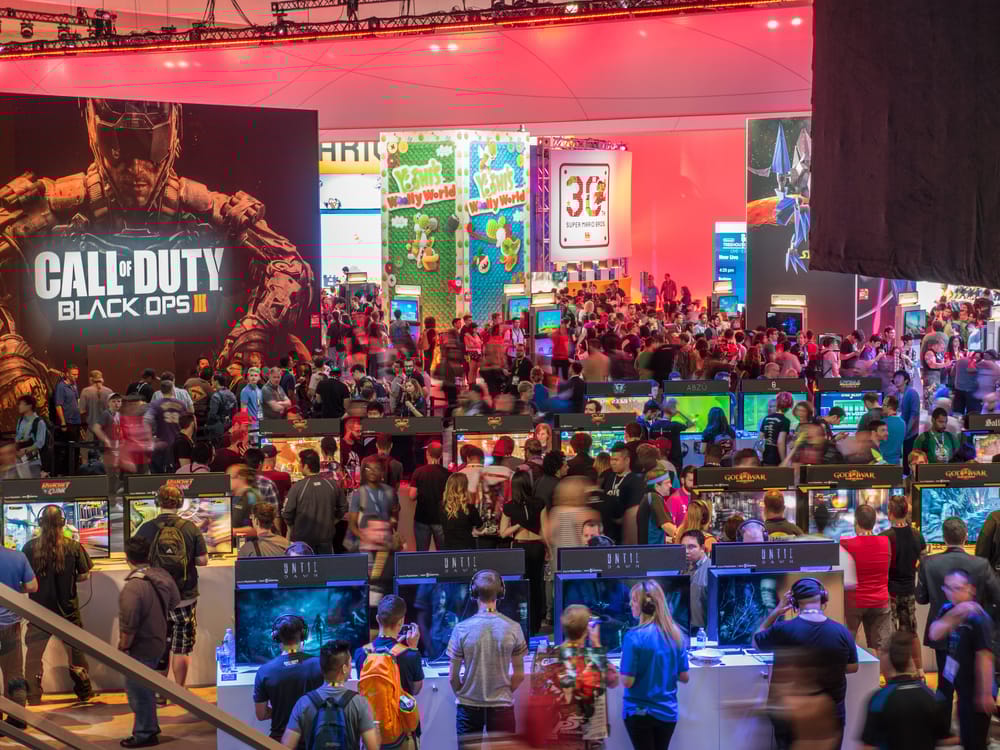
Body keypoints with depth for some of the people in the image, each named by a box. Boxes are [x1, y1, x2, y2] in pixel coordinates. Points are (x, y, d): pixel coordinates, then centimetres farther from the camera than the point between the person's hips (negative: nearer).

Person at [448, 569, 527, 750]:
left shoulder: (461, 629, -12)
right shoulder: (513, 628, -9)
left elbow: (452, 677, -6)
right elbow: (519, 675, -1)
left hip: (469, 707, 0)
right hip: (502, 706, 0)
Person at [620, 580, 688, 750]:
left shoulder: (634, 637, -18)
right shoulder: (675, 634, -2)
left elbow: (627, 681, -18)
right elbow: (684, 677, 4)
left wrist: (622, 671, 2)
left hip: (639, 712, -5)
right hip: (667, 711, 5)